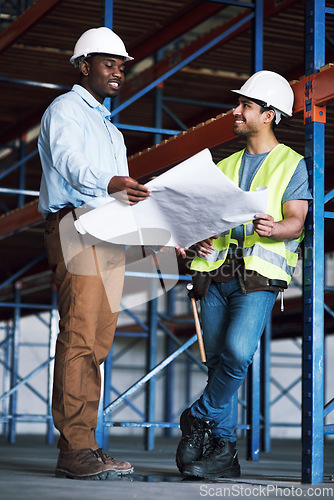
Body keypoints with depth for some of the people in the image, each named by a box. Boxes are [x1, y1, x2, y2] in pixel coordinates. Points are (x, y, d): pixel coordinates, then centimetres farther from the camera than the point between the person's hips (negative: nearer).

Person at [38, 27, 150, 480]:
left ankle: (84, 445, 4)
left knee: (97, 341, 3)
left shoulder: (108, 127, 31)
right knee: (79, 337, -15)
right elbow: (70, 161, -17)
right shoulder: (66, 109, 3)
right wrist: (109, 183, -36)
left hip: (110, 235, 9)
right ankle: (74, 449, -17)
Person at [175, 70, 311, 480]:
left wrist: (273, 228, -26)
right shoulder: (226, 166, 23)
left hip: (259, 275, -5)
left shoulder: (291, 164, 6)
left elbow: (296, 223, -3)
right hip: (217, 271, 5)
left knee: (238, 351, -24)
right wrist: (201, 239, -2)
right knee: (218, 360, 2)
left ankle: (198, 419, -5)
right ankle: (223, 450, 9)